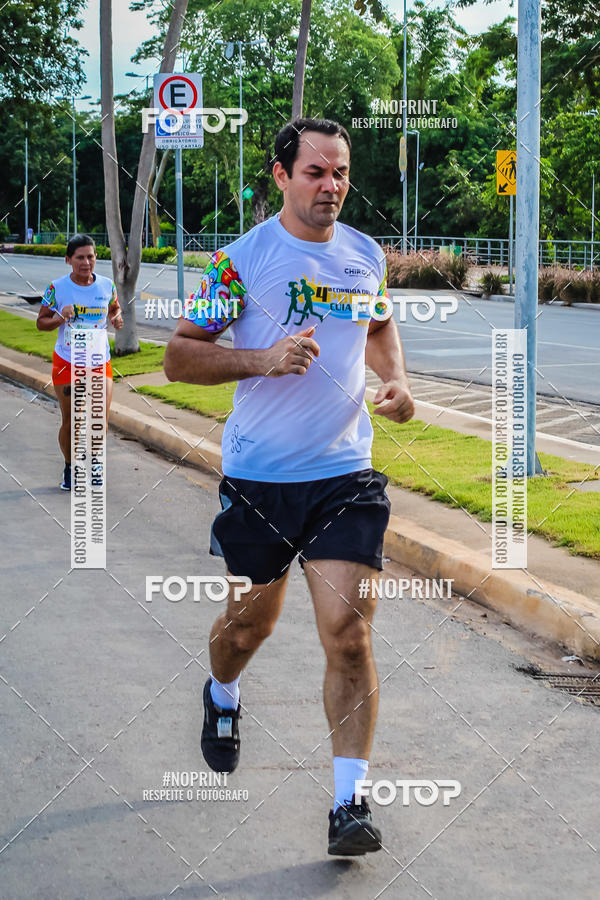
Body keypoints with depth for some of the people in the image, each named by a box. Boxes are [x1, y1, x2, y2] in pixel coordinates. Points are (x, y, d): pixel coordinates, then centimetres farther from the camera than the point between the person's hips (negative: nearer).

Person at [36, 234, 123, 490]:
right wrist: (59, 318, -20)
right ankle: (69, 467, 28)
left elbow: (115, 308, 19)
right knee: (69, 421, 5)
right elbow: (41, 322, 1)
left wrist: (116, 318, -4)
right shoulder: (57, 288, -7)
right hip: (66, 363, -1)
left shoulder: (107, 285, -1)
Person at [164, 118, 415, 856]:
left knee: (348, 635, -8)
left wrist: (396, 380, 7)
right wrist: (262, 359, -20)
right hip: (258, 476, -2)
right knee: (251, 622, 16)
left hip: (345, 474, 2)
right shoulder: (242, 258, -8)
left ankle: (349, 802, -2)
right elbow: (179, 356, -6)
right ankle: (222, 698, 51)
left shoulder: (367, 256, 6)